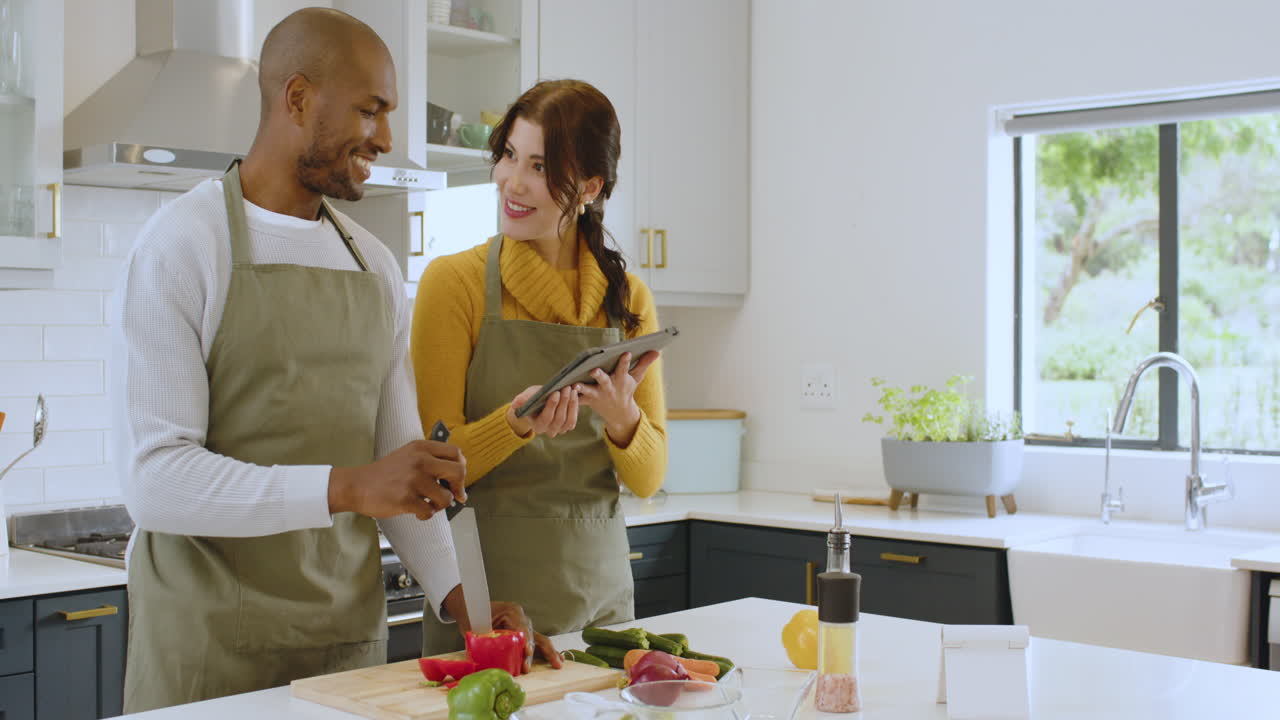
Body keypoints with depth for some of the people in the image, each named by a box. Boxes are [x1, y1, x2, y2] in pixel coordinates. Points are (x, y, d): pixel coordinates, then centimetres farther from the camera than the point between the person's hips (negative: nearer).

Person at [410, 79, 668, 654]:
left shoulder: (628, 298, 4)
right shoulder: (454, 281, -5)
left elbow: (648, 479, 3)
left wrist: (622, 418, -18)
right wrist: (516, 423, -27)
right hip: (483, 594, -3)